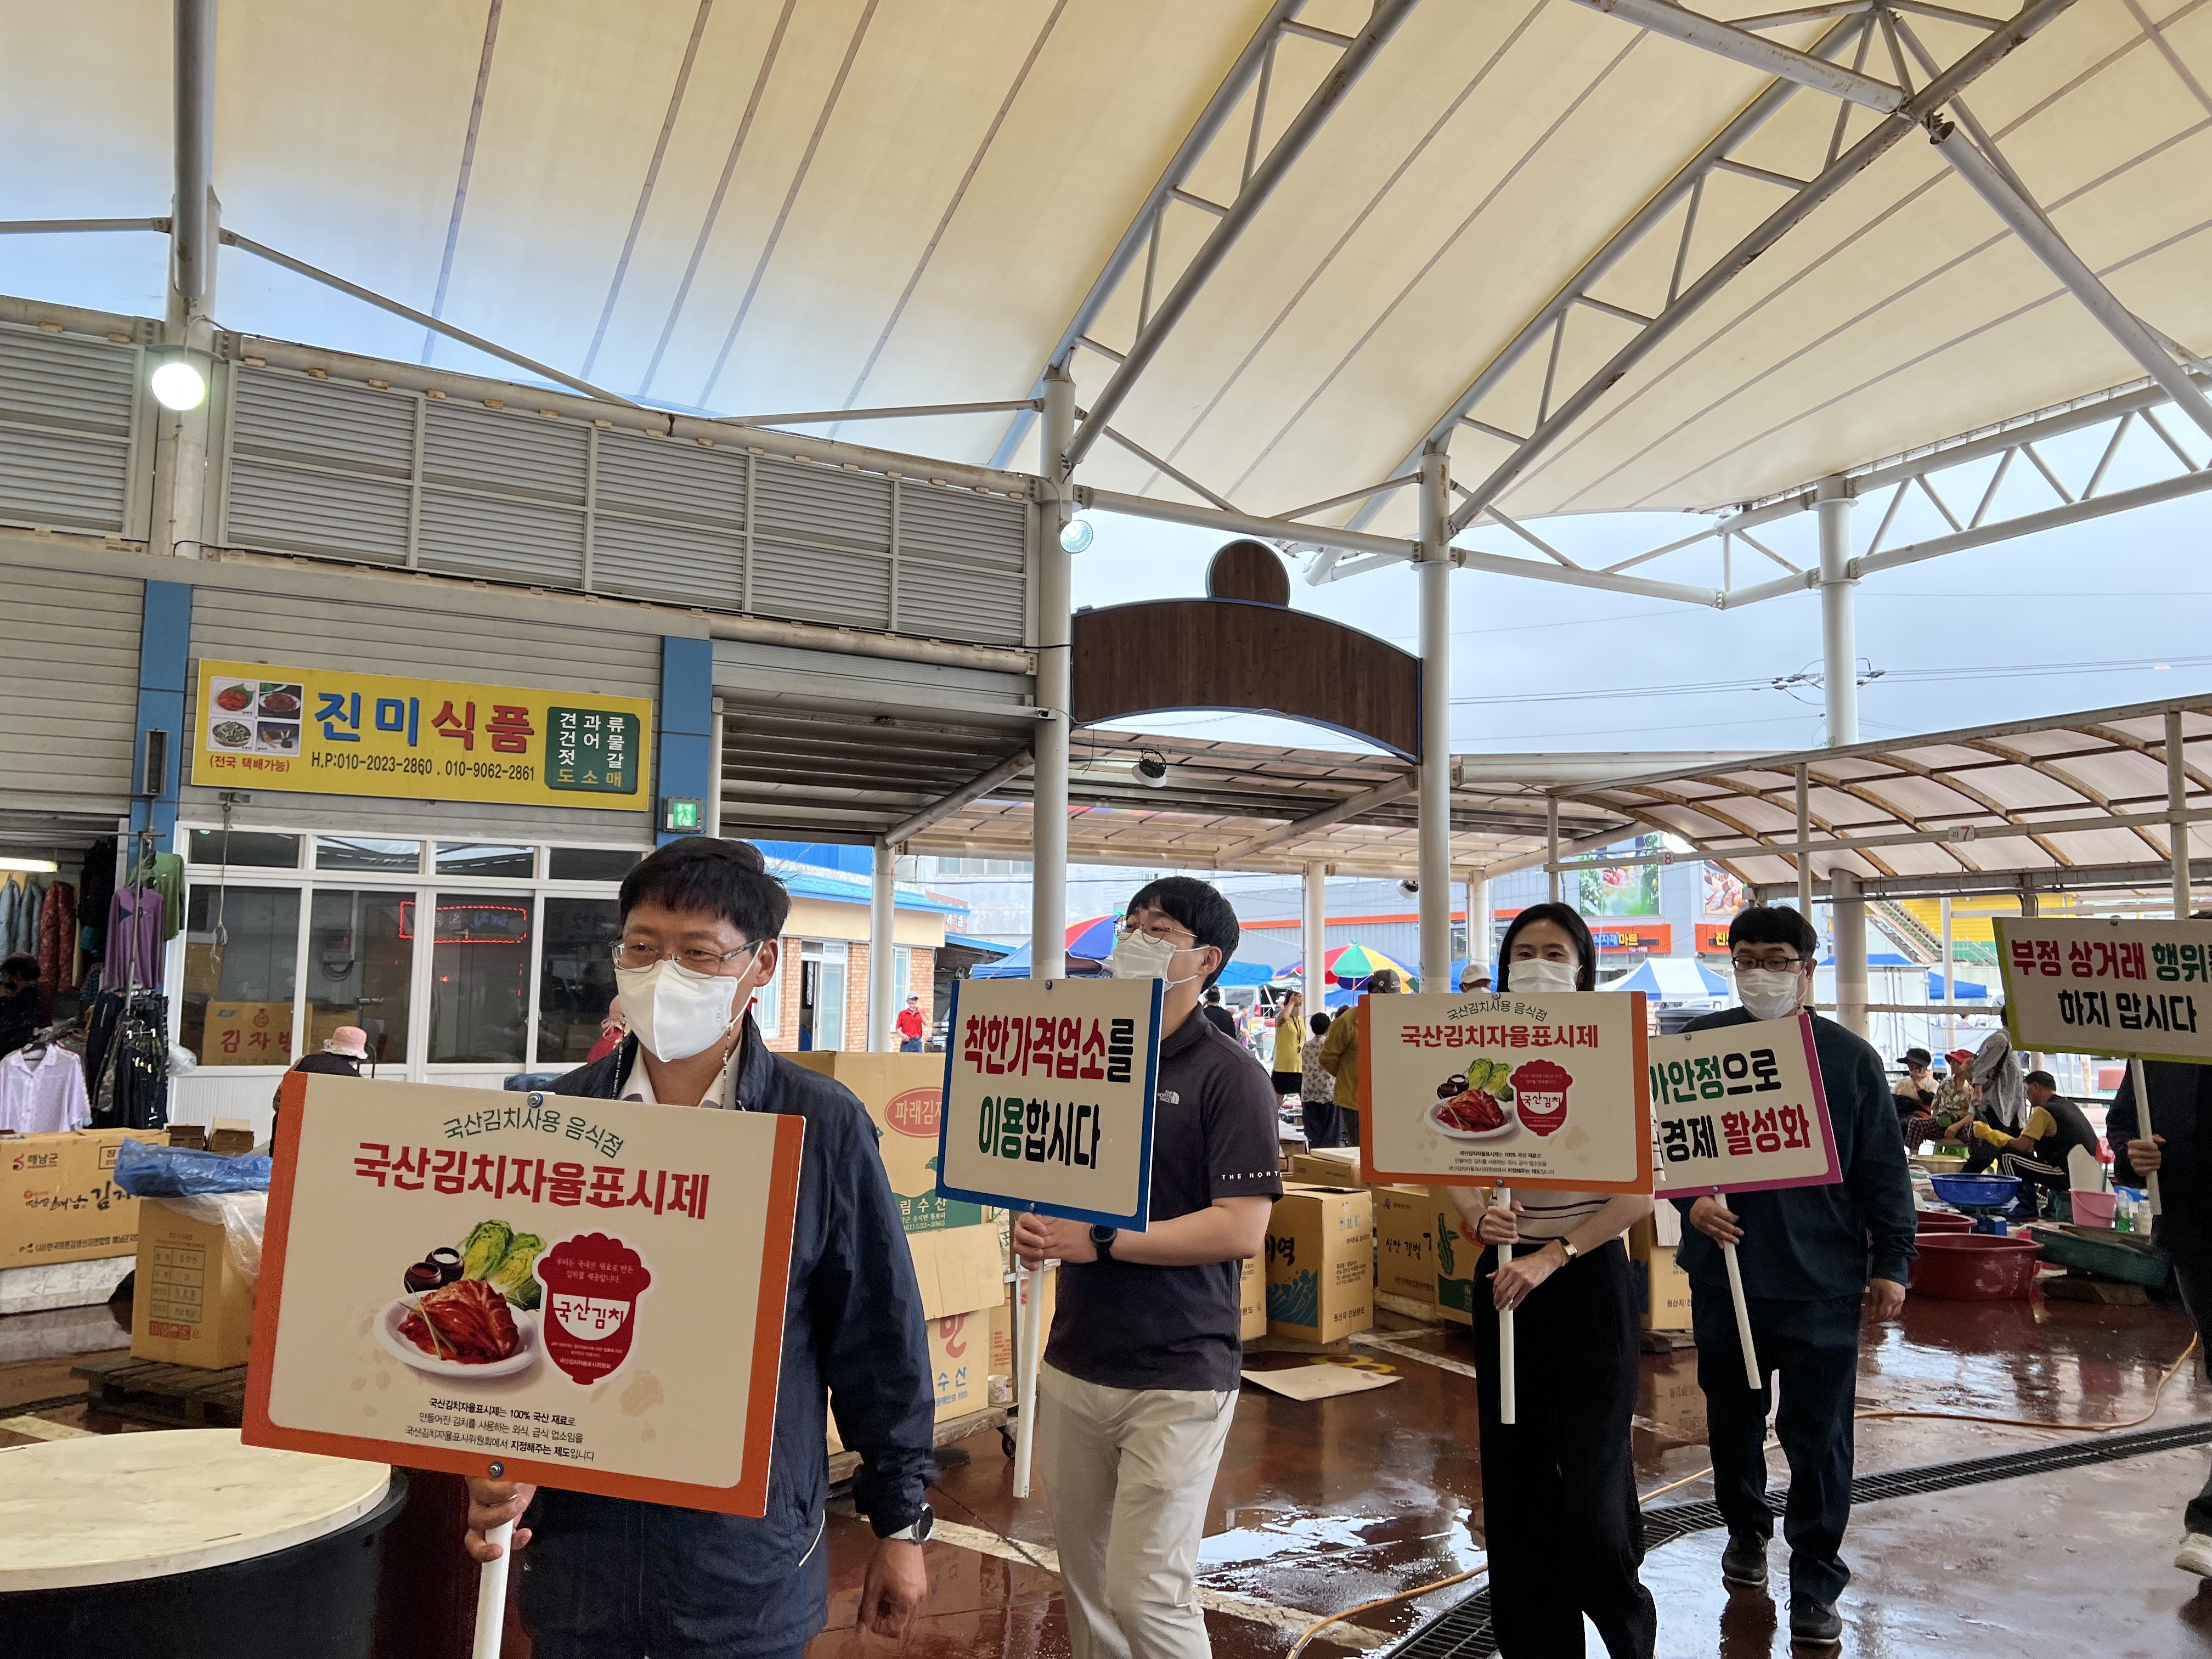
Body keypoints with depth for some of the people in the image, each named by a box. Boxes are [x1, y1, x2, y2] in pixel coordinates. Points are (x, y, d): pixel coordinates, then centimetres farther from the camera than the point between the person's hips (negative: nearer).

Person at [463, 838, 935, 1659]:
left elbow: (879, 1343, -4)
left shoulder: (824, 1127, -10)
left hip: (749, 1564, -2)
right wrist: (496, 1456, -9)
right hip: (572, 1547, 3)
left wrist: (900, 1524, 1)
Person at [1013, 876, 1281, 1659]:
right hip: (1075, 1360, 6)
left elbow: (1241, 1228, -17)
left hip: (1177, 1374, -6)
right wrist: (1037, 1224, -5)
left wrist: (1098, 1242, -19)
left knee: (1147, 1592, -3)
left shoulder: (1229, 1076, -9)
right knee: (1084, 1578, 14)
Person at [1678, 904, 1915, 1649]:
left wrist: (1892, 1262, 1)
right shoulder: (1700, 1042, 0)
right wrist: (1691, 1201, -12)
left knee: (1818, 1435, 3)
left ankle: (1816, 1583, 20)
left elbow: (1883, 1168, 3)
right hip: (1724, 1271, 2)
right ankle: (1746, 1530, 41)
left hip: (1822, 1280, -1)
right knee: (1732, 1419, 17)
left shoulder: (1850, 1057, 0)